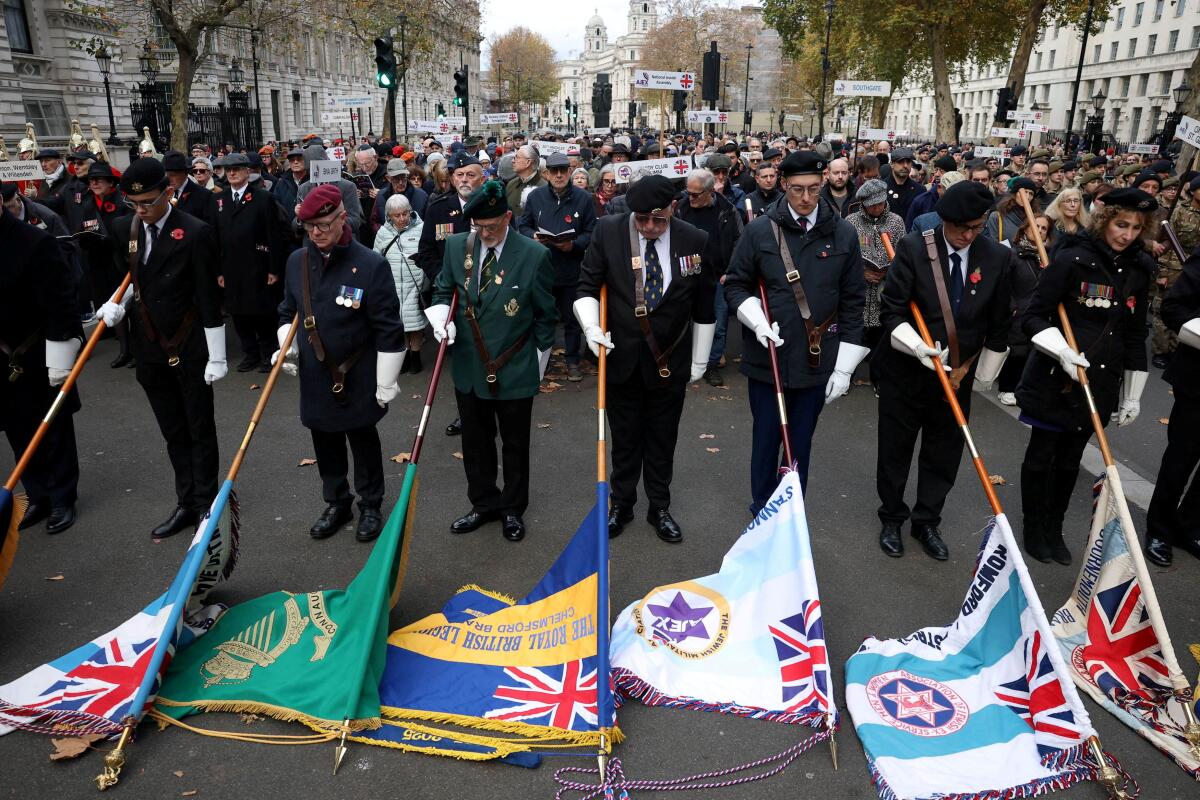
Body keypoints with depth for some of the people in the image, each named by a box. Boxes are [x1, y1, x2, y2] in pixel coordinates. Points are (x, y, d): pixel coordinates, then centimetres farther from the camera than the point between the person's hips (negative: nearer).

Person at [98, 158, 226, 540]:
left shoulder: (195, 232, -15)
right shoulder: (124, 228, 4)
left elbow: (209, 299, -15)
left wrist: (217, 356, -14)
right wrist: (117, 302, -2)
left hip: (190, 350, -6)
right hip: (149, 351, 6)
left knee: (200, 430, 7)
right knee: (173, 433, 14)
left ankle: (206, 505, 19)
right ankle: (186, 504, 25)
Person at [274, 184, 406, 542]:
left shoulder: (371, 264, -16)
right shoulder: (296, 261, 1)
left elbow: (388, 330, -14)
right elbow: (288, 311, 17)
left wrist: (386, 383, -12)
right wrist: (286, 346, -1)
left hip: (359, 379, -5)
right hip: (315, 377, 5)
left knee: (364, 443, 11)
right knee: (325, 444, 16)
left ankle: (370, 506, 30)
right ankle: (336, 503, 35)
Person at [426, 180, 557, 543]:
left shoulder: (534, 255, -13)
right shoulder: (457, 245, -2)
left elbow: (545, 315, -3)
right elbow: (443, 290, 12)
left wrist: (537, 360, 0)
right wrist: (442, 318, -8)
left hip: (514, 370, -3)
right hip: (469, 367, 4)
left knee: (515, 444, 13)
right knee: (475, 442, 16)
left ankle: (513, 509, 31)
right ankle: (484, 504, 35)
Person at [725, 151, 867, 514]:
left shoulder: (843, 234, -2)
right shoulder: (760, 230, -5)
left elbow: (853, 302, 2)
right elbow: (736, 285, 3)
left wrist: (844, 366, 0)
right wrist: (757, 320, -16)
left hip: (816, 361, 1)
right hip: (767, 358, -1)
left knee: (800, 443, 13)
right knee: (766, 439, 12)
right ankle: (762, 511, 31)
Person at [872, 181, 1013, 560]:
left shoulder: (998, 258, -5)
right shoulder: (913, 248, -13)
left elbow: (999, 325, 4)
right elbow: (891, 309, -13)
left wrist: (979, 373, 5)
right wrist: (917, 347, -27)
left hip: (957, 376, 3)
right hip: (905, 371, -2)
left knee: (944, 454, 11)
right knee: (895, 451, 10)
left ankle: (927, 522, 30)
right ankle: (892, 519, 29)